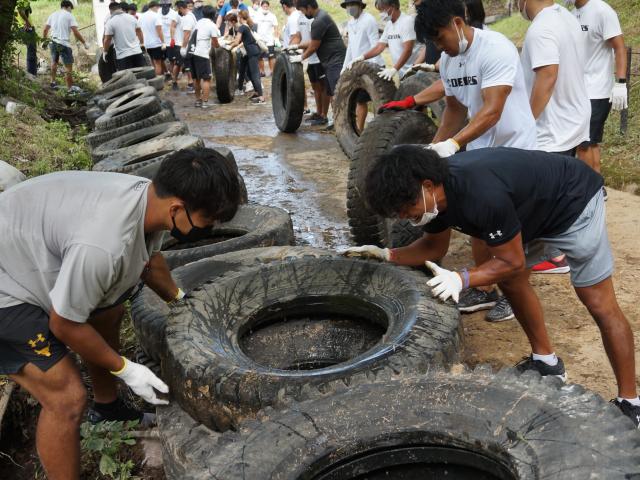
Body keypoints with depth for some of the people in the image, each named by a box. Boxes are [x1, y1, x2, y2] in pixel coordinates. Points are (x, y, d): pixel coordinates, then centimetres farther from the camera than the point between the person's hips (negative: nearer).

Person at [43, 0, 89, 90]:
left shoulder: (53, 15, 13)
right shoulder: (69, 15, -2)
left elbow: (45, 30, 13)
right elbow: (76, 32, -11)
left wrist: (44, 40, 26)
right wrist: (84, 43, -5)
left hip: (53, 42, 6)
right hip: (64, 44, -6)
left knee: (54, 62, 26)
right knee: (68, 66, -1)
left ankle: (53, 82, 33)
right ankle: (70, 87, 0)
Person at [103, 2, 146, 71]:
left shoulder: (110, 22, -5)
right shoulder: (132, 18, 8)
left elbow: (107, 40, -5)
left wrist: (105, 51, 8)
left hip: (123, 56, -4)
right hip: (137, 52, 4)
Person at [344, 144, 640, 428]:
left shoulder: (482, 194, -39)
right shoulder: (435, 192, -13)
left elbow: (512, 262, -26)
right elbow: (434, 247, 4)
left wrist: (461, 279, -37)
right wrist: (388, 255, -9)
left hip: (573, 199, -8)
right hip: (534, 204, 8)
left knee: (599, 304, -5)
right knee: (510, 282, 14)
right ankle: (546, 361, 31)